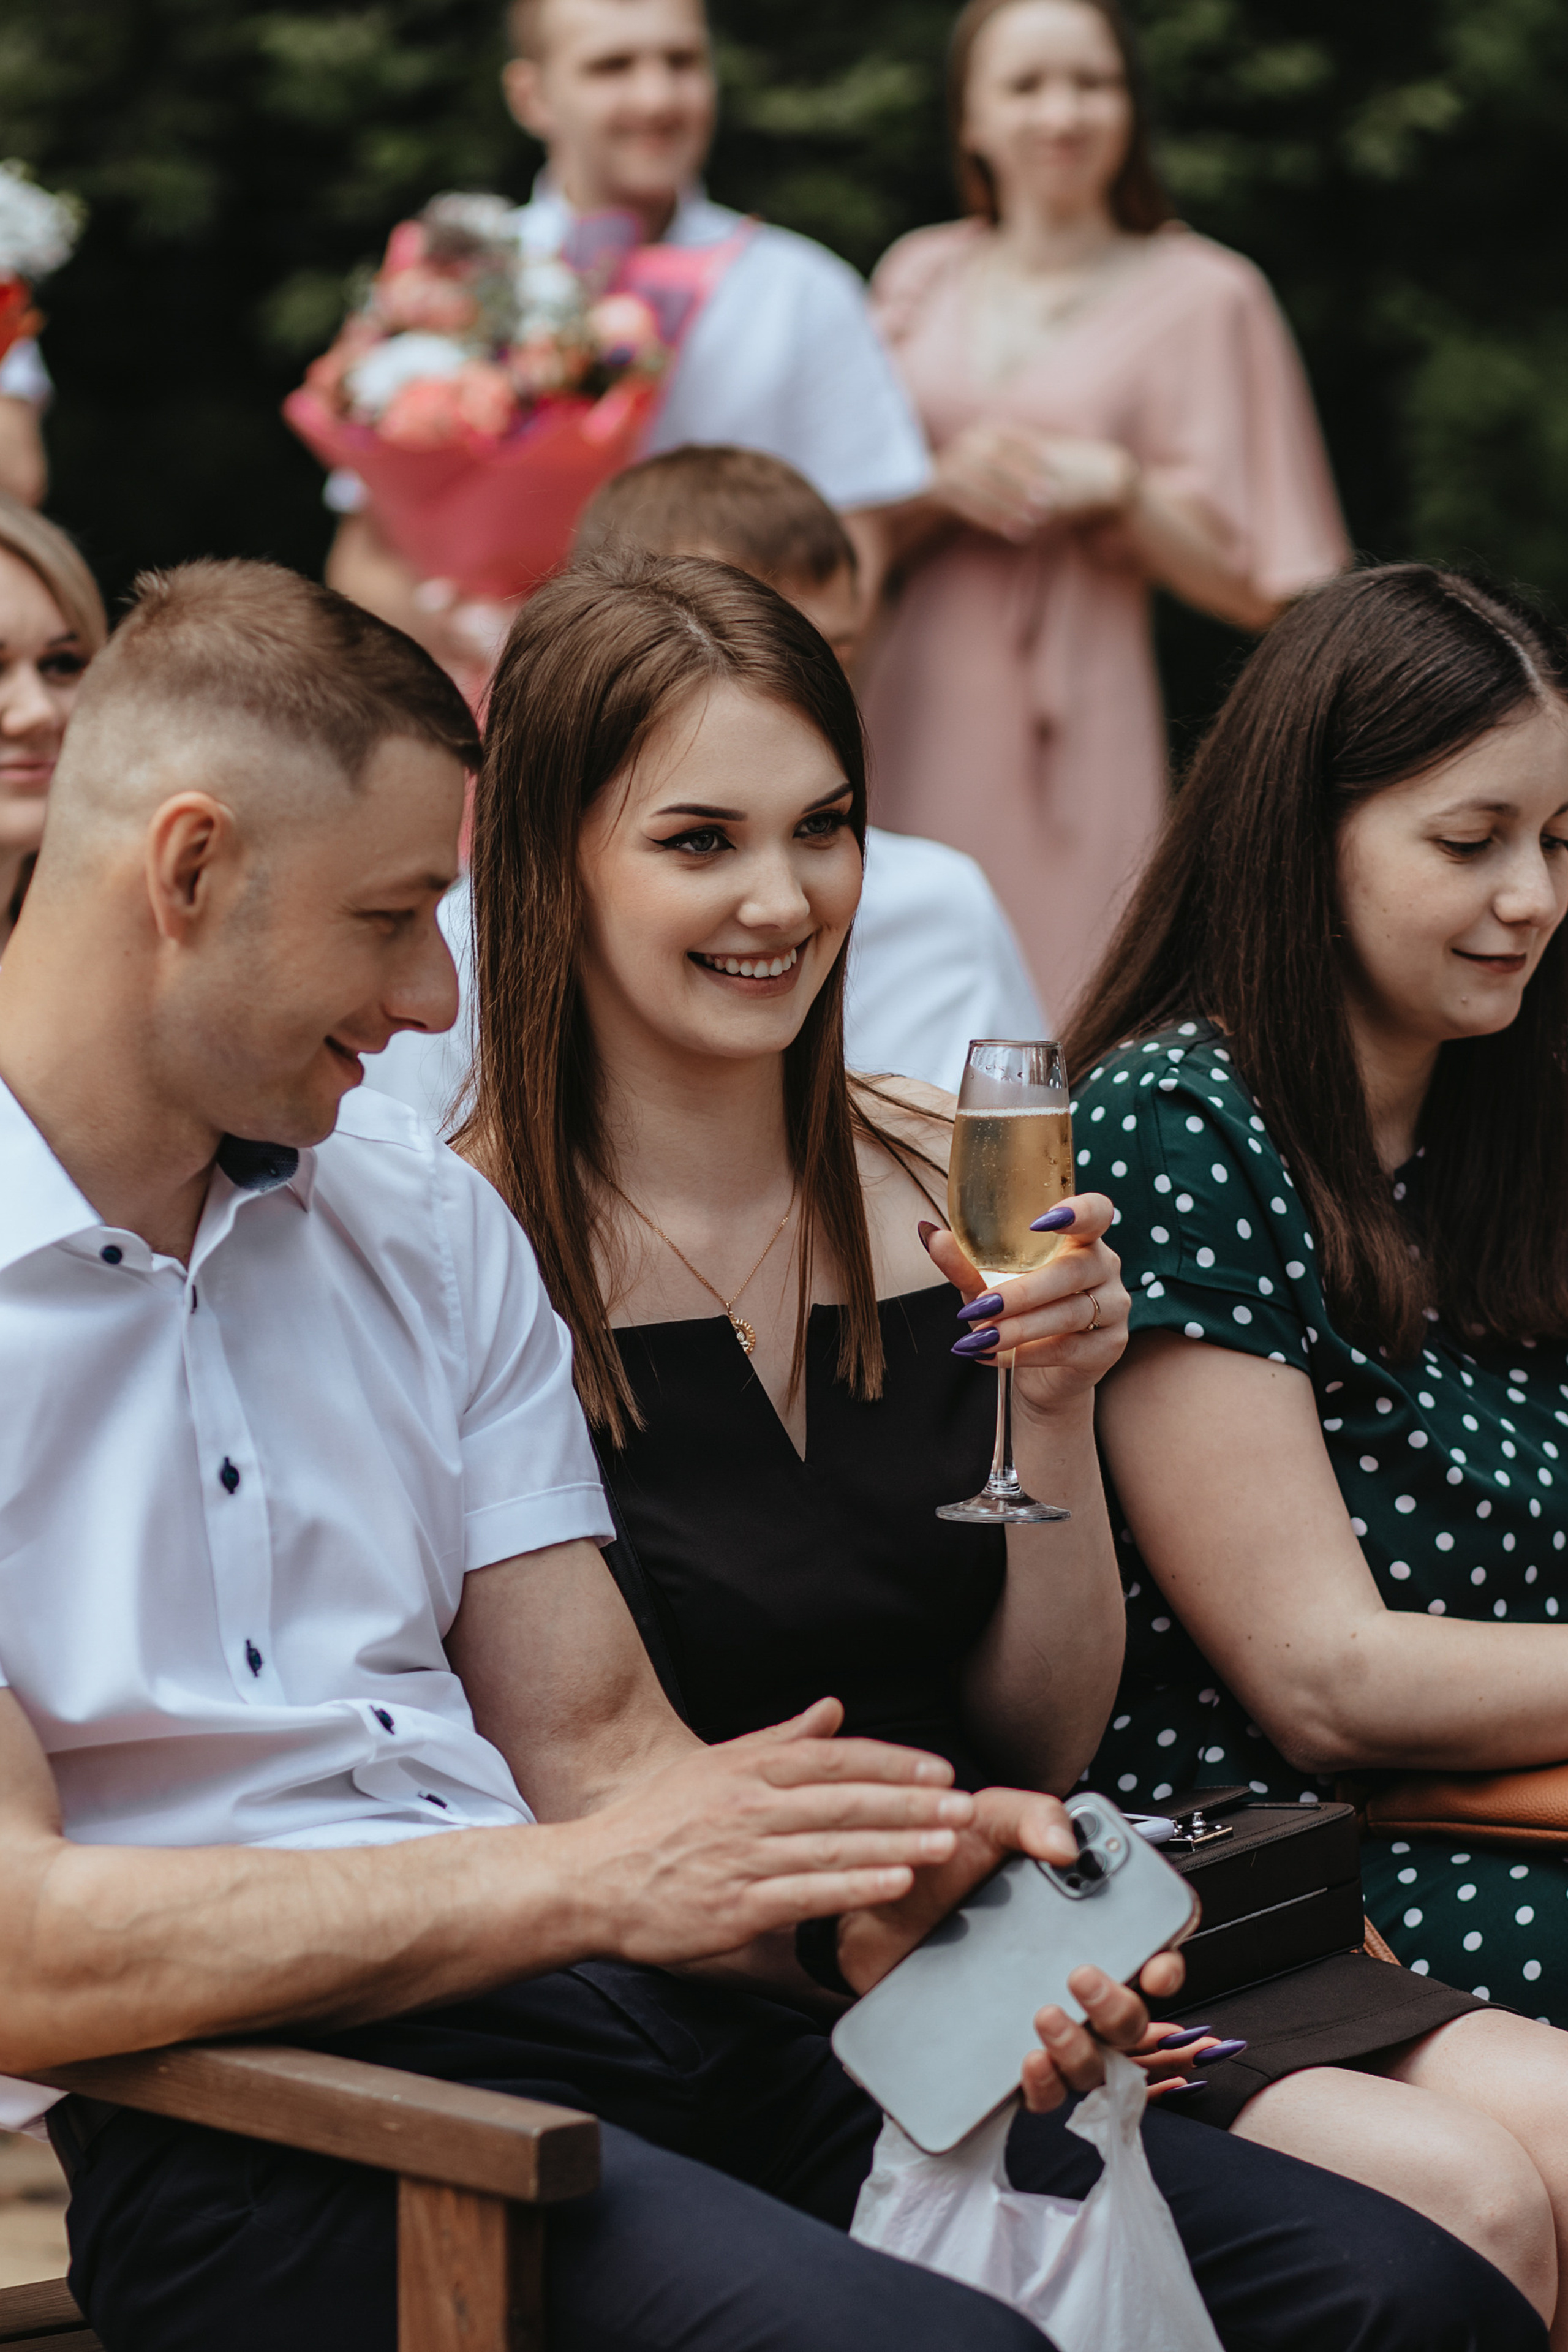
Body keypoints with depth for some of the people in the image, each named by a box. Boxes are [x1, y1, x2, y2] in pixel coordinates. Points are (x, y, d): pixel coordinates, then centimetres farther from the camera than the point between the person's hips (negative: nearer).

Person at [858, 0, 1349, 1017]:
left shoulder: (1201, 294, 2)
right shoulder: (920, 275, 13)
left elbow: (1248, 582, 0)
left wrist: (1115, 487, -14)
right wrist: (945, 484, -8)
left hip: (1071, 731, -3)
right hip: (909, 720, 3)